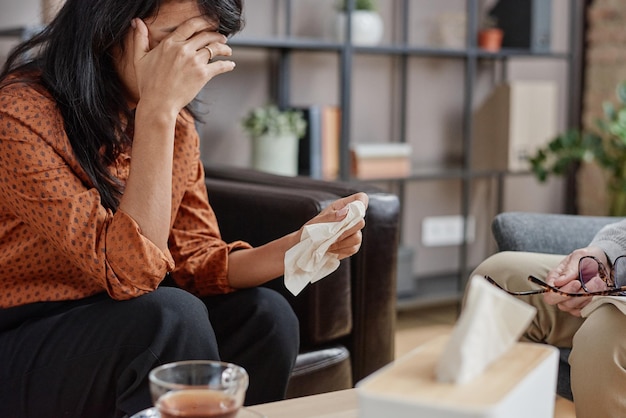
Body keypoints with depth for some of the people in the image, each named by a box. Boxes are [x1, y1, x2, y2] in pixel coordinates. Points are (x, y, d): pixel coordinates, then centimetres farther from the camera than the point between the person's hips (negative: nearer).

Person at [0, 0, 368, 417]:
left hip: (118, 327, 6)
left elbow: (196, 261, 0)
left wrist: (308, 242, -16)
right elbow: (128, 272, -28)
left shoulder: (177, 124, 1)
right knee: (175, 315, -29)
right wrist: (157, 110, -30)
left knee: (264, 315, -14)